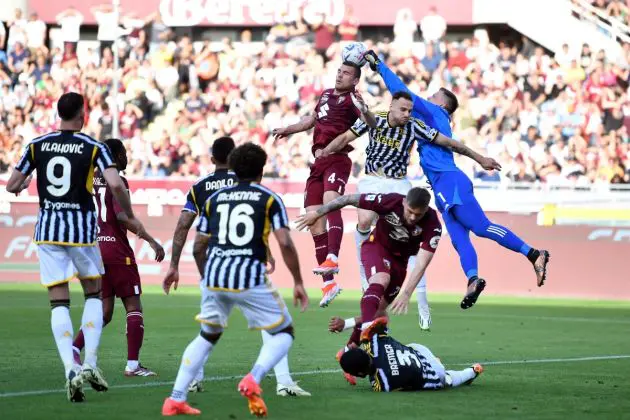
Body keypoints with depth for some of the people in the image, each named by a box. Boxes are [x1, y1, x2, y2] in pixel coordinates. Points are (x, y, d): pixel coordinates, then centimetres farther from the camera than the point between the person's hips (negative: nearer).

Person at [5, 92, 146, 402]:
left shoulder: (37, 145, 2)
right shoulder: (94, 148, -5)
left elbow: (11, 185, 5)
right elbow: (116, 184, -18)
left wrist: (22, 184, 30)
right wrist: (130, 217, -2)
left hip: (47, 229, 1)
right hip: (81, 228, -1)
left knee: (59, 303, 2)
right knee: (93, 294, 17)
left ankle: (70, 369, -13)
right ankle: (90, 363, 4)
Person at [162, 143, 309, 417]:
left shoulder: (215, 199, 16)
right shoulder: (269, 199, 5)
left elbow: (198, 247, 16)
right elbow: (285, 244, -6)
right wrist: (298, 283, 3)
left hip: (214, 276, 4)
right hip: (250, 279, -4)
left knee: (207, 337, 25)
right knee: (283, 334, 11)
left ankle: (176, 399, 15)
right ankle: (253, 379, -16)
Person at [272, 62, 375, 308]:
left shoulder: (351, 101, -3)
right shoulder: (326, 95, 21)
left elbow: (372, 125, -22)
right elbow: (312, 119, 39)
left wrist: (364, 112, -40)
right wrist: (288, 130, 42)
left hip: (337, 160, -8)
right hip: (319, 163, 8)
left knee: (330, 202, -33)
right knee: (314, 220, 2)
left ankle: (332, 259, -49)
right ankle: (329, 283, 3)